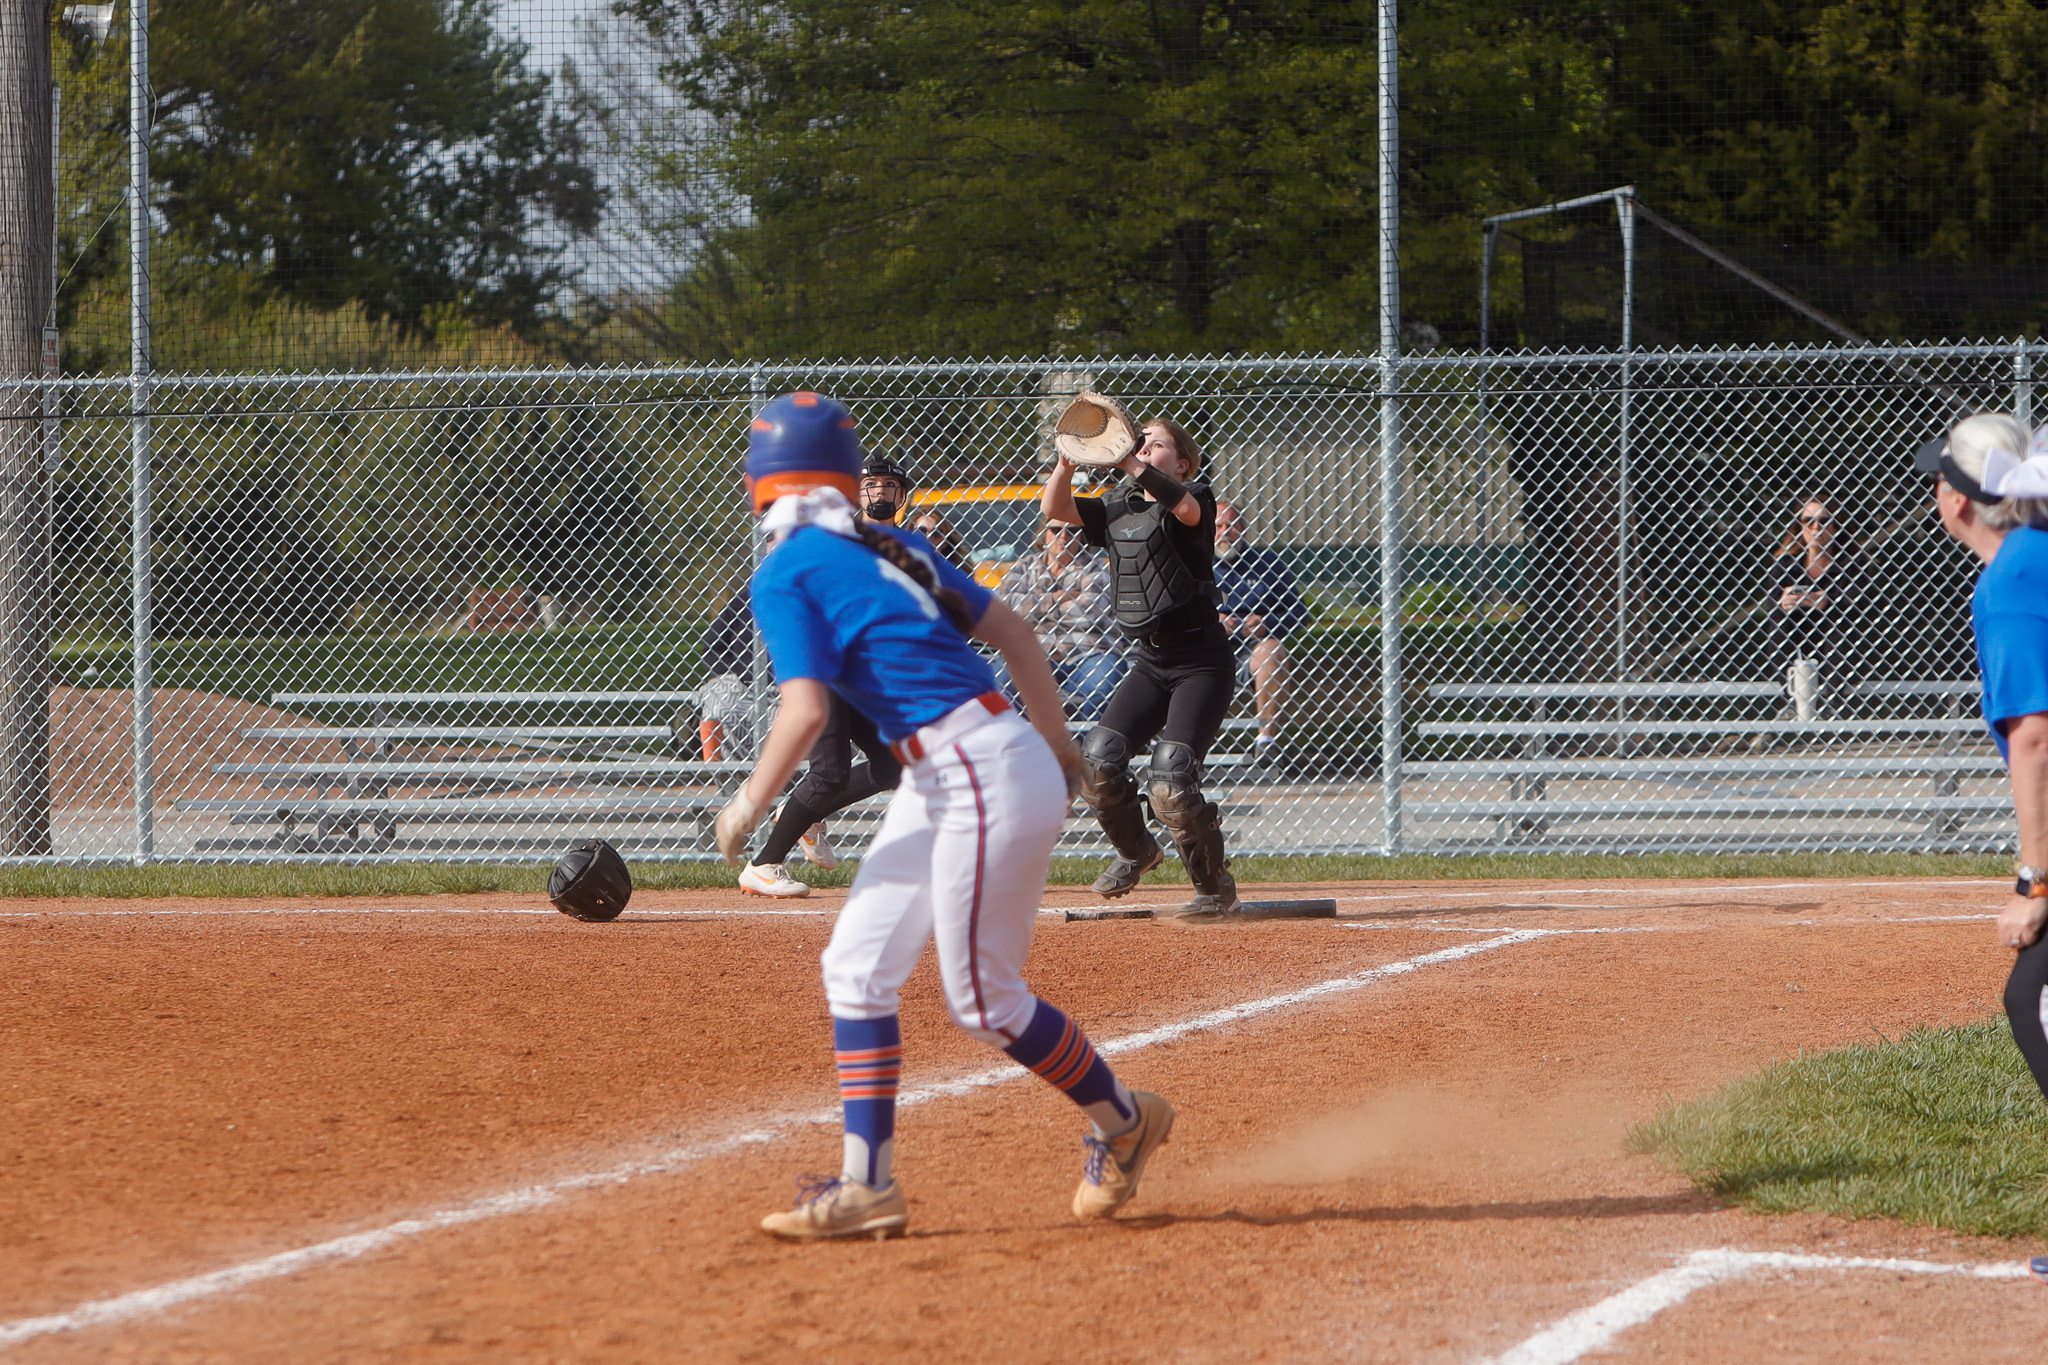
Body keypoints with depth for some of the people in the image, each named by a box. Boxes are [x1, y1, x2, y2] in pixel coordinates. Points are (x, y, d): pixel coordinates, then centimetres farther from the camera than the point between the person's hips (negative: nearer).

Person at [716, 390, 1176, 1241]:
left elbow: (806, 711, -19)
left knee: (982, 998, 0)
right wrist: (1056, 747, 27)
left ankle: (1122, 1120, 18)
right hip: (941, 784, 9)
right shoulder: (893, 547, 14)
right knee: (857, 966, 7)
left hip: (983, 778, -9)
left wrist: (749, 804, -5)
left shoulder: (786, 576, -9)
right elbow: (1010, 632, 17)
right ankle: (868, 1186, 4)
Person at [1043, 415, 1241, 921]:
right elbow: (1055, 509, 2)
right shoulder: (1117, 508, 13)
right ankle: (1135, 851, 17)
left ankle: (1217, 888, -2)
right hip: (1149, 661, 6)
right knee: (1098, 759, -11)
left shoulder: (1194, 496, -6)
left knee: (1171, 778, -19)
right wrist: (1068, 460, -16)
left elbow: (1185, 508, -31)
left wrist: (1130, 463, -42)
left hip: (1202, 661, -6)